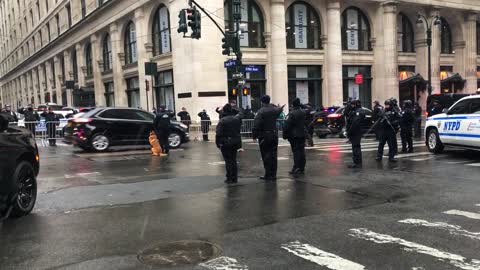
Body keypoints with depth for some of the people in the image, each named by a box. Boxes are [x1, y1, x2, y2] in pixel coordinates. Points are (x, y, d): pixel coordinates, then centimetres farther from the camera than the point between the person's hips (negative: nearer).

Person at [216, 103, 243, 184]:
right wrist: (233, 109, 19)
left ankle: (229, 178, 0)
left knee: (228, 161, 0)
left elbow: (218, 133, -16)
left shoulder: (222, 121, -14)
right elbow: (239, 113, 27)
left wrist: (217, 143, -8)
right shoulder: (237, 118, 2)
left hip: (225, 143, -5)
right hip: (235, 142, 5)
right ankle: (234, 178, 17)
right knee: (234, 160, 14)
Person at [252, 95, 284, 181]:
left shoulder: (261, 112, -15)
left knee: (266, 155, -1)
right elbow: (279, 110, 31)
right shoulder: (274, 109, 5)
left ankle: (268, 175, 0)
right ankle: (273, 174, 14)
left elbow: (256, 125, -21)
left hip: (264, 136, -6)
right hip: (274, 135, 6)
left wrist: (254, 135, -14)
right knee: (273, 155, 9)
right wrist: (281, 108, 54)